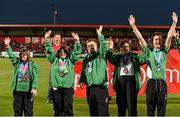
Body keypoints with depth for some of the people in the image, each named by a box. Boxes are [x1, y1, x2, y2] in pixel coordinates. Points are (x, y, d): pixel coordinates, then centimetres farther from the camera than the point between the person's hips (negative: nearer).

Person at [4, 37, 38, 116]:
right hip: (17, 89, 3)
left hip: (28, 90, -3)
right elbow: (11, 56, -2)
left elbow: (35, 77, -9)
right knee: (17, 108, 10)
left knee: (28, 110, 3)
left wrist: (34, 88, -18)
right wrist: (7, 46, -16)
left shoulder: (32, 65, -3)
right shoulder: (17, 62, 8)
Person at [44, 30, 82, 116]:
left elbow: (76, 52, -1)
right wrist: (47, 39, -9)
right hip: (56, 87, 1)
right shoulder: (55, 60, 11)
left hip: (68, 87, -1)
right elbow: (49, 51, 3)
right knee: (58, 107, 5)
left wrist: (77, 41, -16)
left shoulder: (70, 60, 9)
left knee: (67, 106, -6)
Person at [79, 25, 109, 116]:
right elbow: (83, 71, 23)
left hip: (101, 87, -6)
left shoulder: (100, 55, 2)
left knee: (103, 111, -8)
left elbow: (103, 46, -16)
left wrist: (100, 35, -22)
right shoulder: (86, 59, 17)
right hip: (90, 87, 6)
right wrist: (82, 80, 9)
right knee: (92, 111, 11)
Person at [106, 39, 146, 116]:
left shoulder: (135, 56, 11)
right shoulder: (117, 56, 15)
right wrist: (110, 49, -15)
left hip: (131, 79, -2)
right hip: (120, 80, 2)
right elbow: (110, 58, -2)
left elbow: (143, 60, -5)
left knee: (131, 103, -4)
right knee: (121, 103, 6)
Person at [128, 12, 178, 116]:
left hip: (162, 82, 0)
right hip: (151, 82, 0)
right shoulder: (148, 52, 10)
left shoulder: (164, 52, 11)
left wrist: (174, 23, -6)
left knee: (162, 107, 2)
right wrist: (133, 25, -3)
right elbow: (140, 38, 4)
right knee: (150, 108, 3)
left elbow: (170, 37, 2)